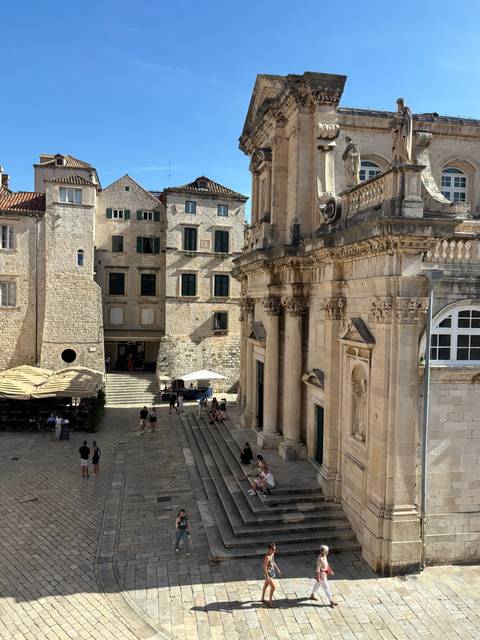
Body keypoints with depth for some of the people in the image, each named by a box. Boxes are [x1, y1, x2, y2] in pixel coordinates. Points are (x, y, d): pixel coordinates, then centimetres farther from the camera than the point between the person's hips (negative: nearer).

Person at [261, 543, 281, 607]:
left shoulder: (272, 554, -3)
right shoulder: (267, 557, -31)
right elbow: (265, 567, -26)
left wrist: (277, 569, 16)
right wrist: (267, 577, -23)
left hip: (272, 572, 9)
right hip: (268, 573, -9)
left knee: (266, 586, 23)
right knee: (273, 588, -4)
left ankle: (262, 599, 41)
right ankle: (270, 602, 11)